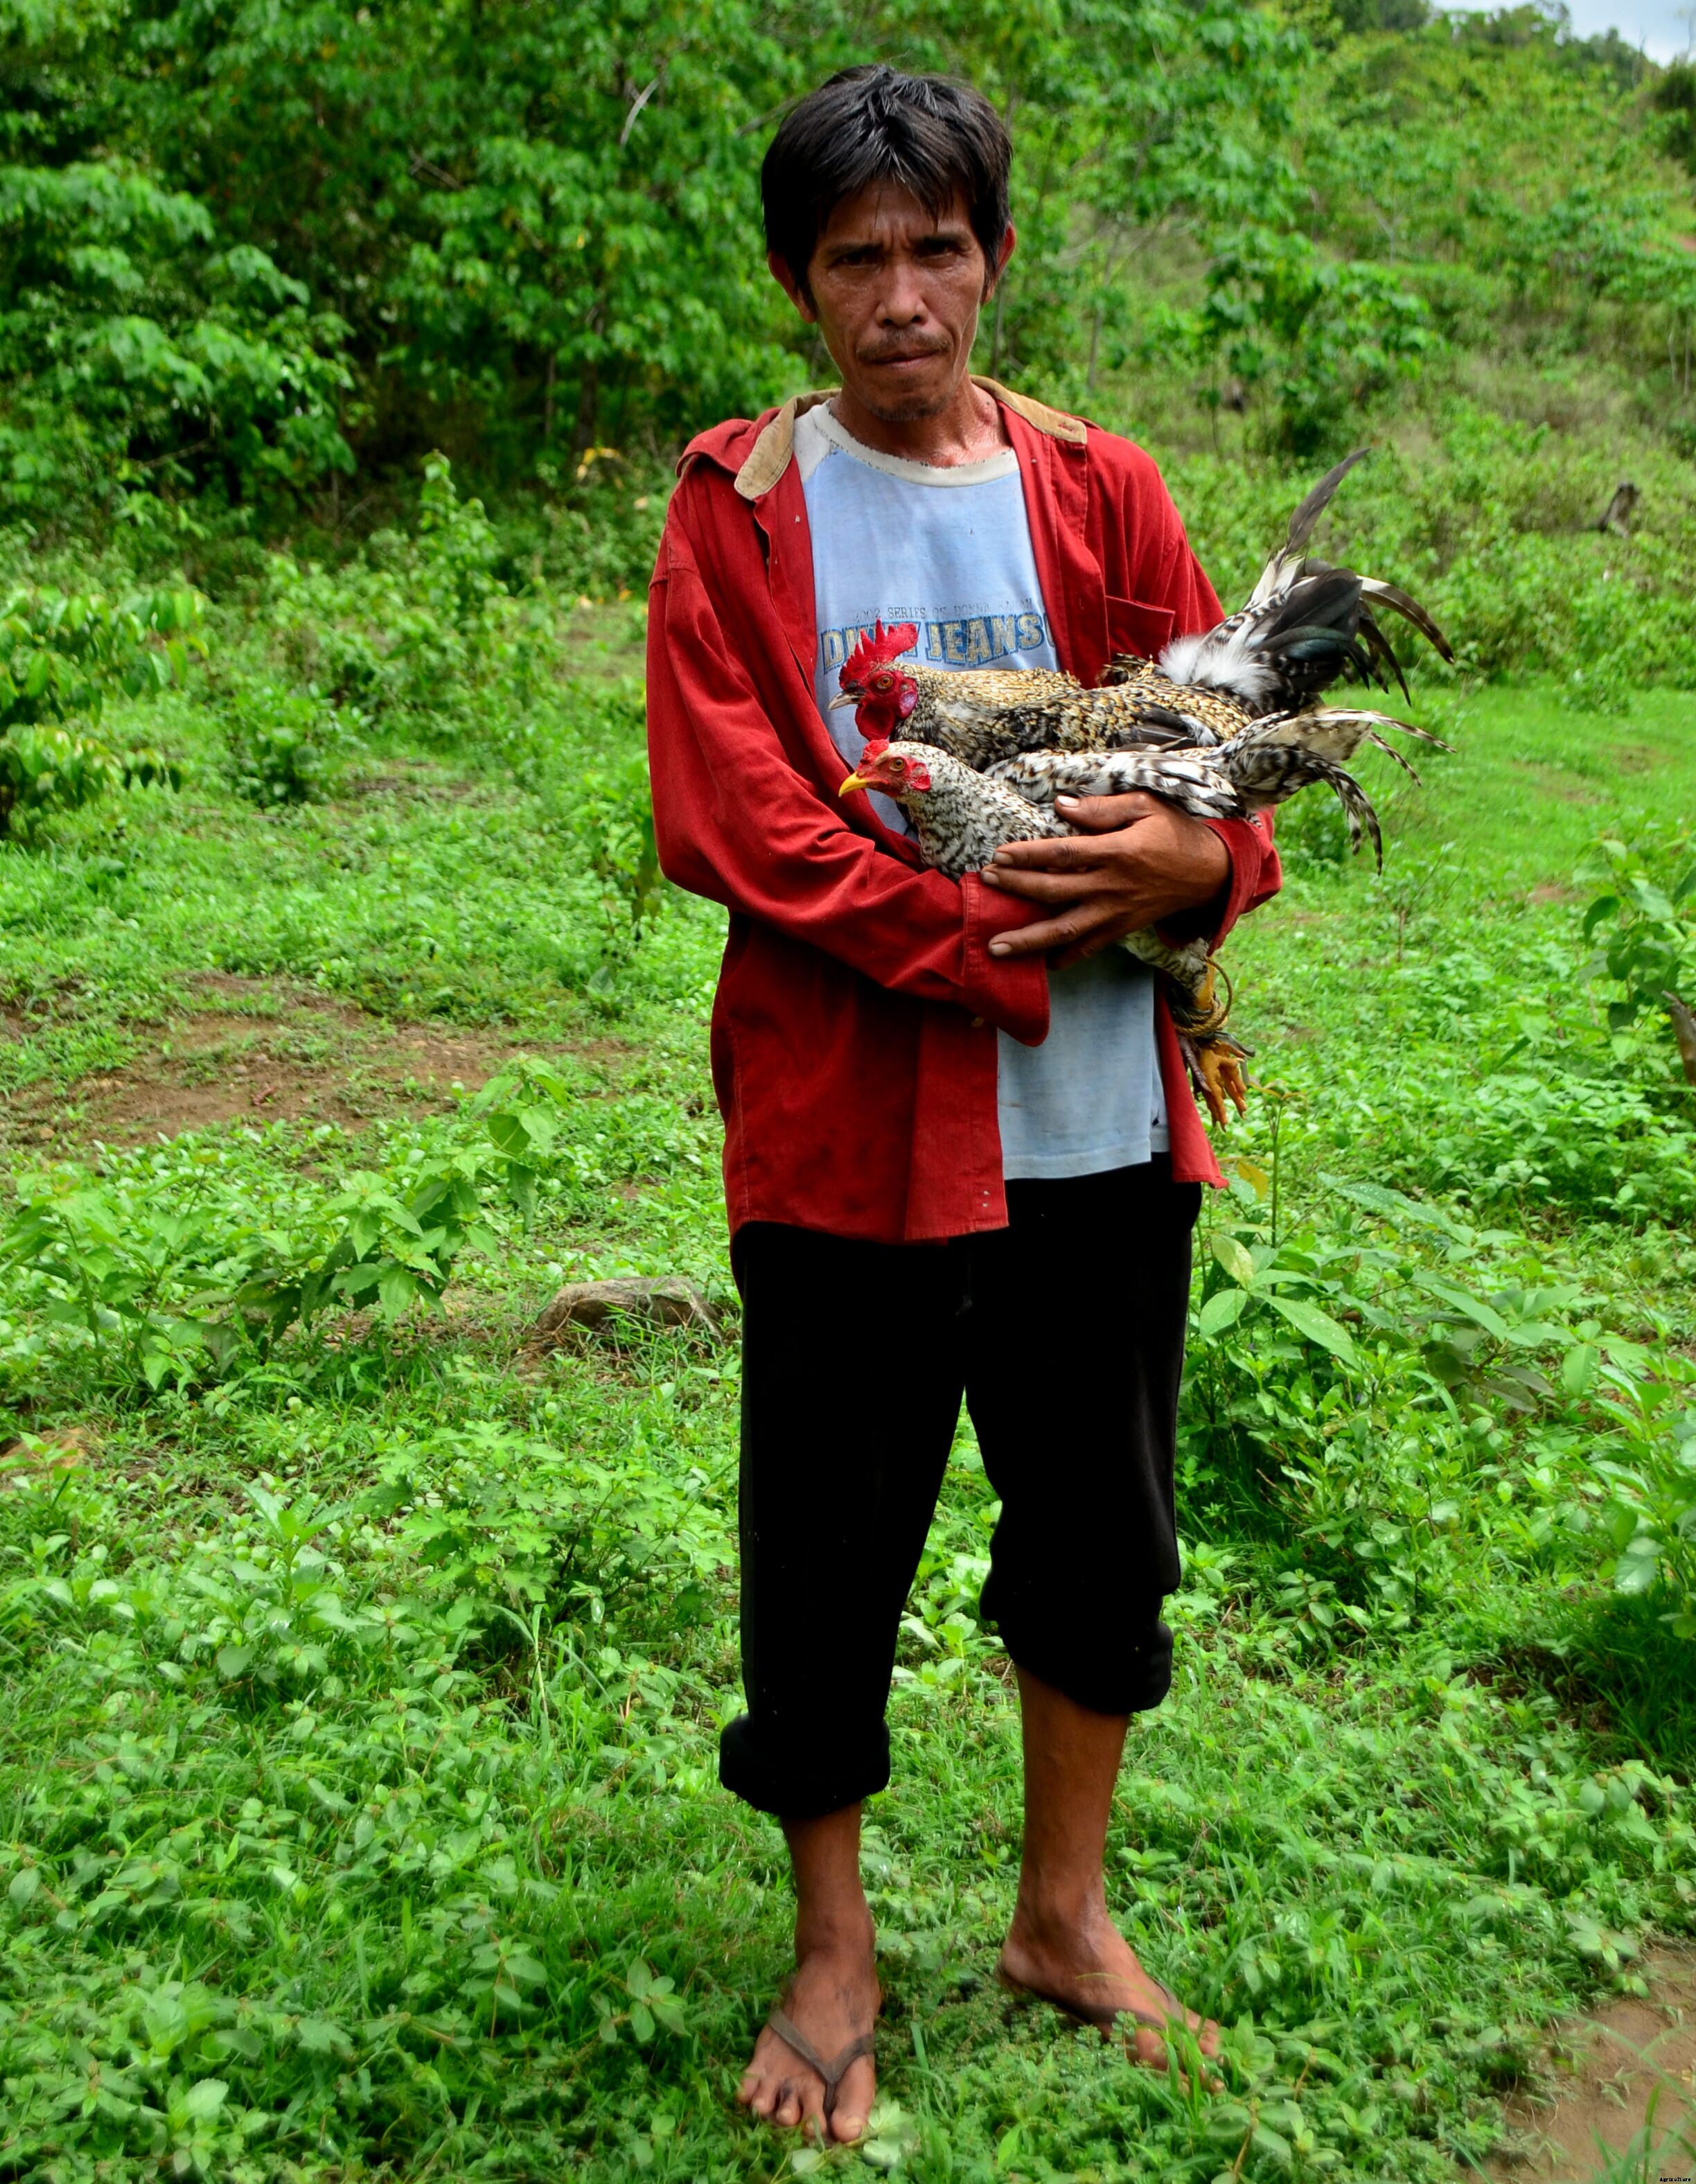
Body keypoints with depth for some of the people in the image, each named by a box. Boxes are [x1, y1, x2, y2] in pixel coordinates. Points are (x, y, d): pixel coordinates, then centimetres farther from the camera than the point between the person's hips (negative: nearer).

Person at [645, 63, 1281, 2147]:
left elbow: (1230, 775, 7)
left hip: (1105, 1129, 3)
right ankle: (834, 1956, 33)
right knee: (829, 1557, 9)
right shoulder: (735, 510, 0)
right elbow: (731, 819, -11)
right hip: (847, 1121, -3)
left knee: (1103, 1530, 15)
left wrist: (1188, 861, -17)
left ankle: (1065, 1914, 39)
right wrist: (1003, 942, -18)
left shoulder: (1102, 492, 7)